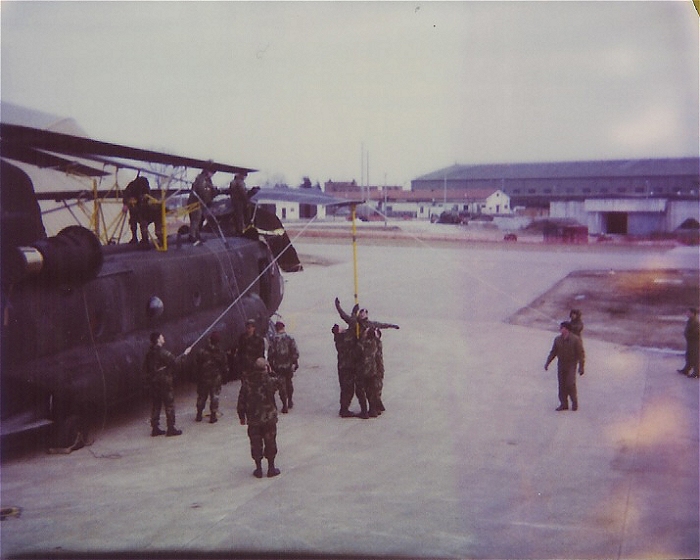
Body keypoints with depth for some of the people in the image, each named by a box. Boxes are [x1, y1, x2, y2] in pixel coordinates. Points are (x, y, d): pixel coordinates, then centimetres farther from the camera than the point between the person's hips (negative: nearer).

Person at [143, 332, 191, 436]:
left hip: (152, 383, 7)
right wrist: (185, 354, -5)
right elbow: (175, 363, -16)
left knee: (155, 405, 12)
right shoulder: (162, 352, -17)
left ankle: (155, 428, 15)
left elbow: (145, 368, 14)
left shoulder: (149, 353, 7)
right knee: (169, 405, 0)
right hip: (164, 382, -7)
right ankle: (171, 428, 1)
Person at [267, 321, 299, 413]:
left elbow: (270, 353, -7)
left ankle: (285, 405, -3)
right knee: (289, 382, 20)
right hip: (289, 365, 2)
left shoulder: (274, 339, -8)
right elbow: (295, 352, -5)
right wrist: (295, 363, 2)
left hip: (278, 366, -2)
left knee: (282, 384, 2)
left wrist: (271, 364, 2)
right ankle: (289, 402, 29)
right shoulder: (290, 337, -3)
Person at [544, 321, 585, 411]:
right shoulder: (557, 340, 4)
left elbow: (581, 354, -10)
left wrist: (581, 367, -13)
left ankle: (574, 402, 11)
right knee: (562, 385, 6)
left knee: (570, 384, -10)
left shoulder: (575, 340, -11)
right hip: (561, 365, 5)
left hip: (571, 365, -5)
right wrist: (547, 362, 2)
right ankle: (563, 404, 16)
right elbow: (553, 352, 10)